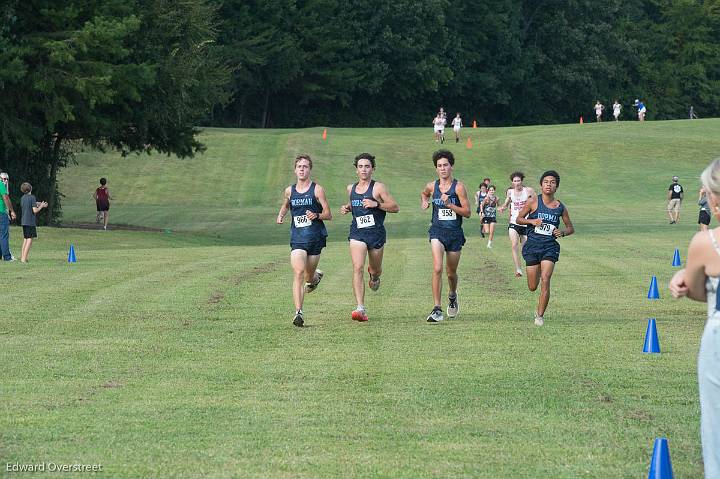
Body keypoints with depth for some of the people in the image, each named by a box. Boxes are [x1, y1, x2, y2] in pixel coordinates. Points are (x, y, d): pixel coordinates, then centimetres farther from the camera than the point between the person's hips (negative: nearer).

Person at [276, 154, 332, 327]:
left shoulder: (317, 189, -3)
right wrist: (281, 215, 9)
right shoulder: (289, 191, 8)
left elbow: (328, 215, -1)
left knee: (309, 276, 8)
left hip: (315, 237, -1)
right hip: (297, 238, 1)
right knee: (298, 272, -17)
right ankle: (298, 313, -20)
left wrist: (316, 215, -21)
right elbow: (285, 205, 30)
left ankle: (315, 277, 49)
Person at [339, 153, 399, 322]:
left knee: (375, 269, 13)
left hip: (376, 233, -2)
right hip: (357, 233, 2)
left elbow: (395, 207, -6)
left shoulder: (378, 187, -5)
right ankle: (361, 309, -20)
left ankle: (374, 276, 55)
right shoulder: (351, 188, 10)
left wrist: (376, 204, -18)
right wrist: (347, 208, 9)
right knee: (357, 268, -16)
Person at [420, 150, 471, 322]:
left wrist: (449, 204, -20)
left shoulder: (459, 187, -6)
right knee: (437, 269, -18)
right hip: (437, 231, 0)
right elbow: (424, 194, 28)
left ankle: (452, 296, 48)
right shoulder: (432, 186, 3)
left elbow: (467, 212, -9)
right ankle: (437, 310, -18)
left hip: (455, 233, 0)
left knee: (451, 272, 14)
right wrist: (424, 202, 7)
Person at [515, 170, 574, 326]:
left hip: (550, 247, 0)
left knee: (545, 280, -17)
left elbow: (571, 228, 15)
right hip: (532, 246, 0)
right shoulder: (534, 202, -2)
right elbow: (519, 219, 5)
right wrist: (531, 221, -13)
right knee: (532, 287, 3)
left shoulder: (560, 207, 3)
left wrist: (563, 232, -7)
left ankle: (540, 315, -5)